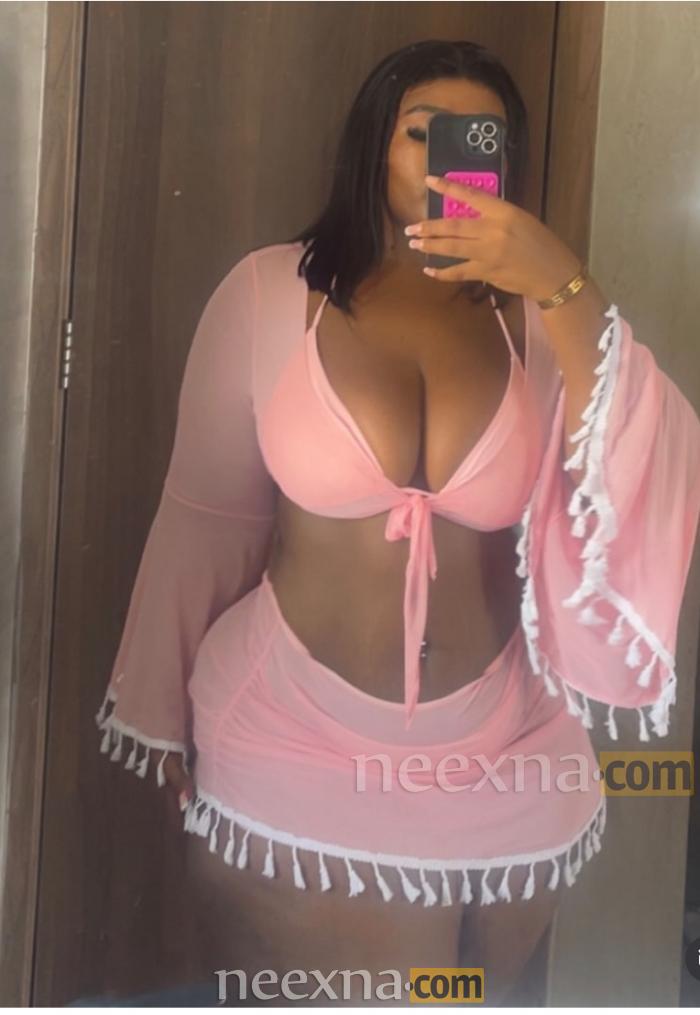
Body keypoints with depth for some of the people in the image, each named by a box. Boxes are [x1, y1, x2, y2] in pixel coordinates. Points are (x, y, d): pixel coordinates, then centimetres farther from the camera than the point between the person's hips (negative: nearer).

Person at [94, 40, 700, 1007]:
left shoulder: (539, 314, -3)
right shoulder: (272, 292, -6)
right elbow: (207, 515, -1)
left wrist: (569, 292, -26)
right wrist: (171, 718, 5)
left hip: (503, 766, 2)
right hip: (295, 755, -2)